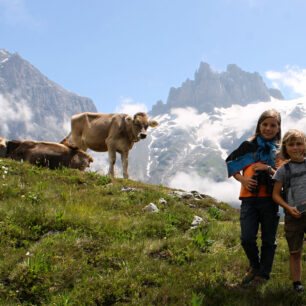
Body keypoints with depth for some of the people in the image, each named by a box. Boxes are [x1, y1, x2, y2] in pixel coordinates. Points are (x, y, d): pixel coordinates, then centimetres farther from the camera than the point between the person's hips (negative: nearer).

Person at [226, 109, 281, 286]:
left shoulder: (281, 151, 7)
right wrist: (242, 179, 0)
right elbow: (230, 163, 15)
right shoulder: (249, 146, 8)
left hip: (270, 199, 0)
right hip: (249, 198, 0)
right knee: (247, 238, -3)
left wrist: (269, 169, -12)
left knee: (268, 240, 6)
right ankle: (255, 266, 25)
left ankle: (263, 274, 22)